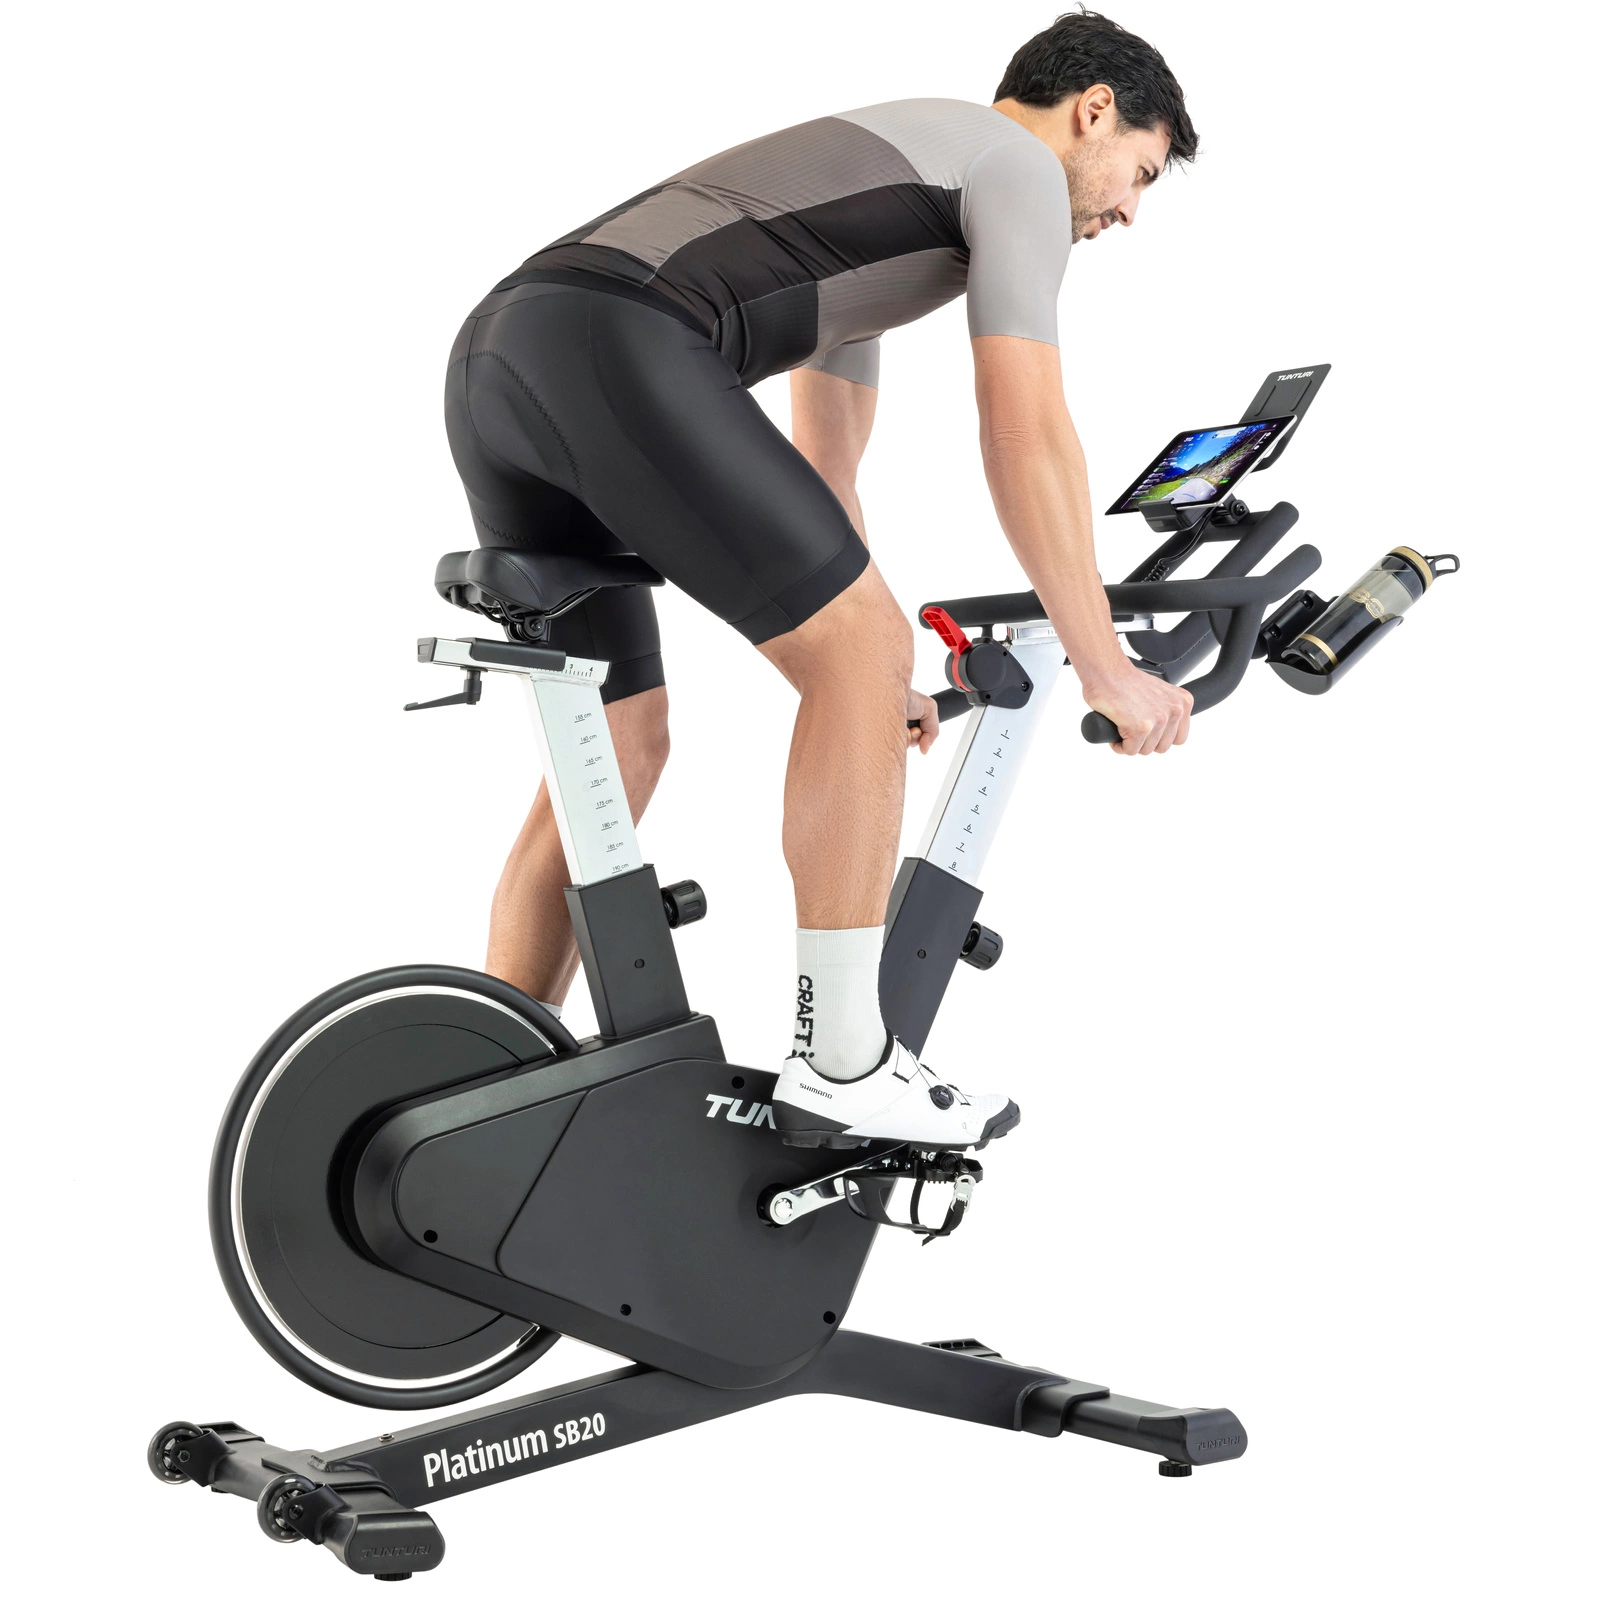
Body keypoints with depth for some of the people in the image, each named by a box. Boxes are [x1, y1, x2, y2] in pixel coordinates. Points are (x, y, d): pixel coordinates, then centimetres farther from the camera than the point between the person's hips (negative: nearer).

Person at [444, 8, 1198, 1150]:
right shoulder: (1020, 167, 10)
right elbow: (1027, 440, 2)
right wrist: (1106, 669, 8)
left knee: (617, 756, 15)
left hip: (494, 353, 10)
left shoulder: (882, 184, 38)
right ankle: (841, 1067, 0)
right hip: (615, 349, -10)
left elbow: (824, 469, 41)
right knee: (862, 646, -2)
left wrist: (864, 673, 45)